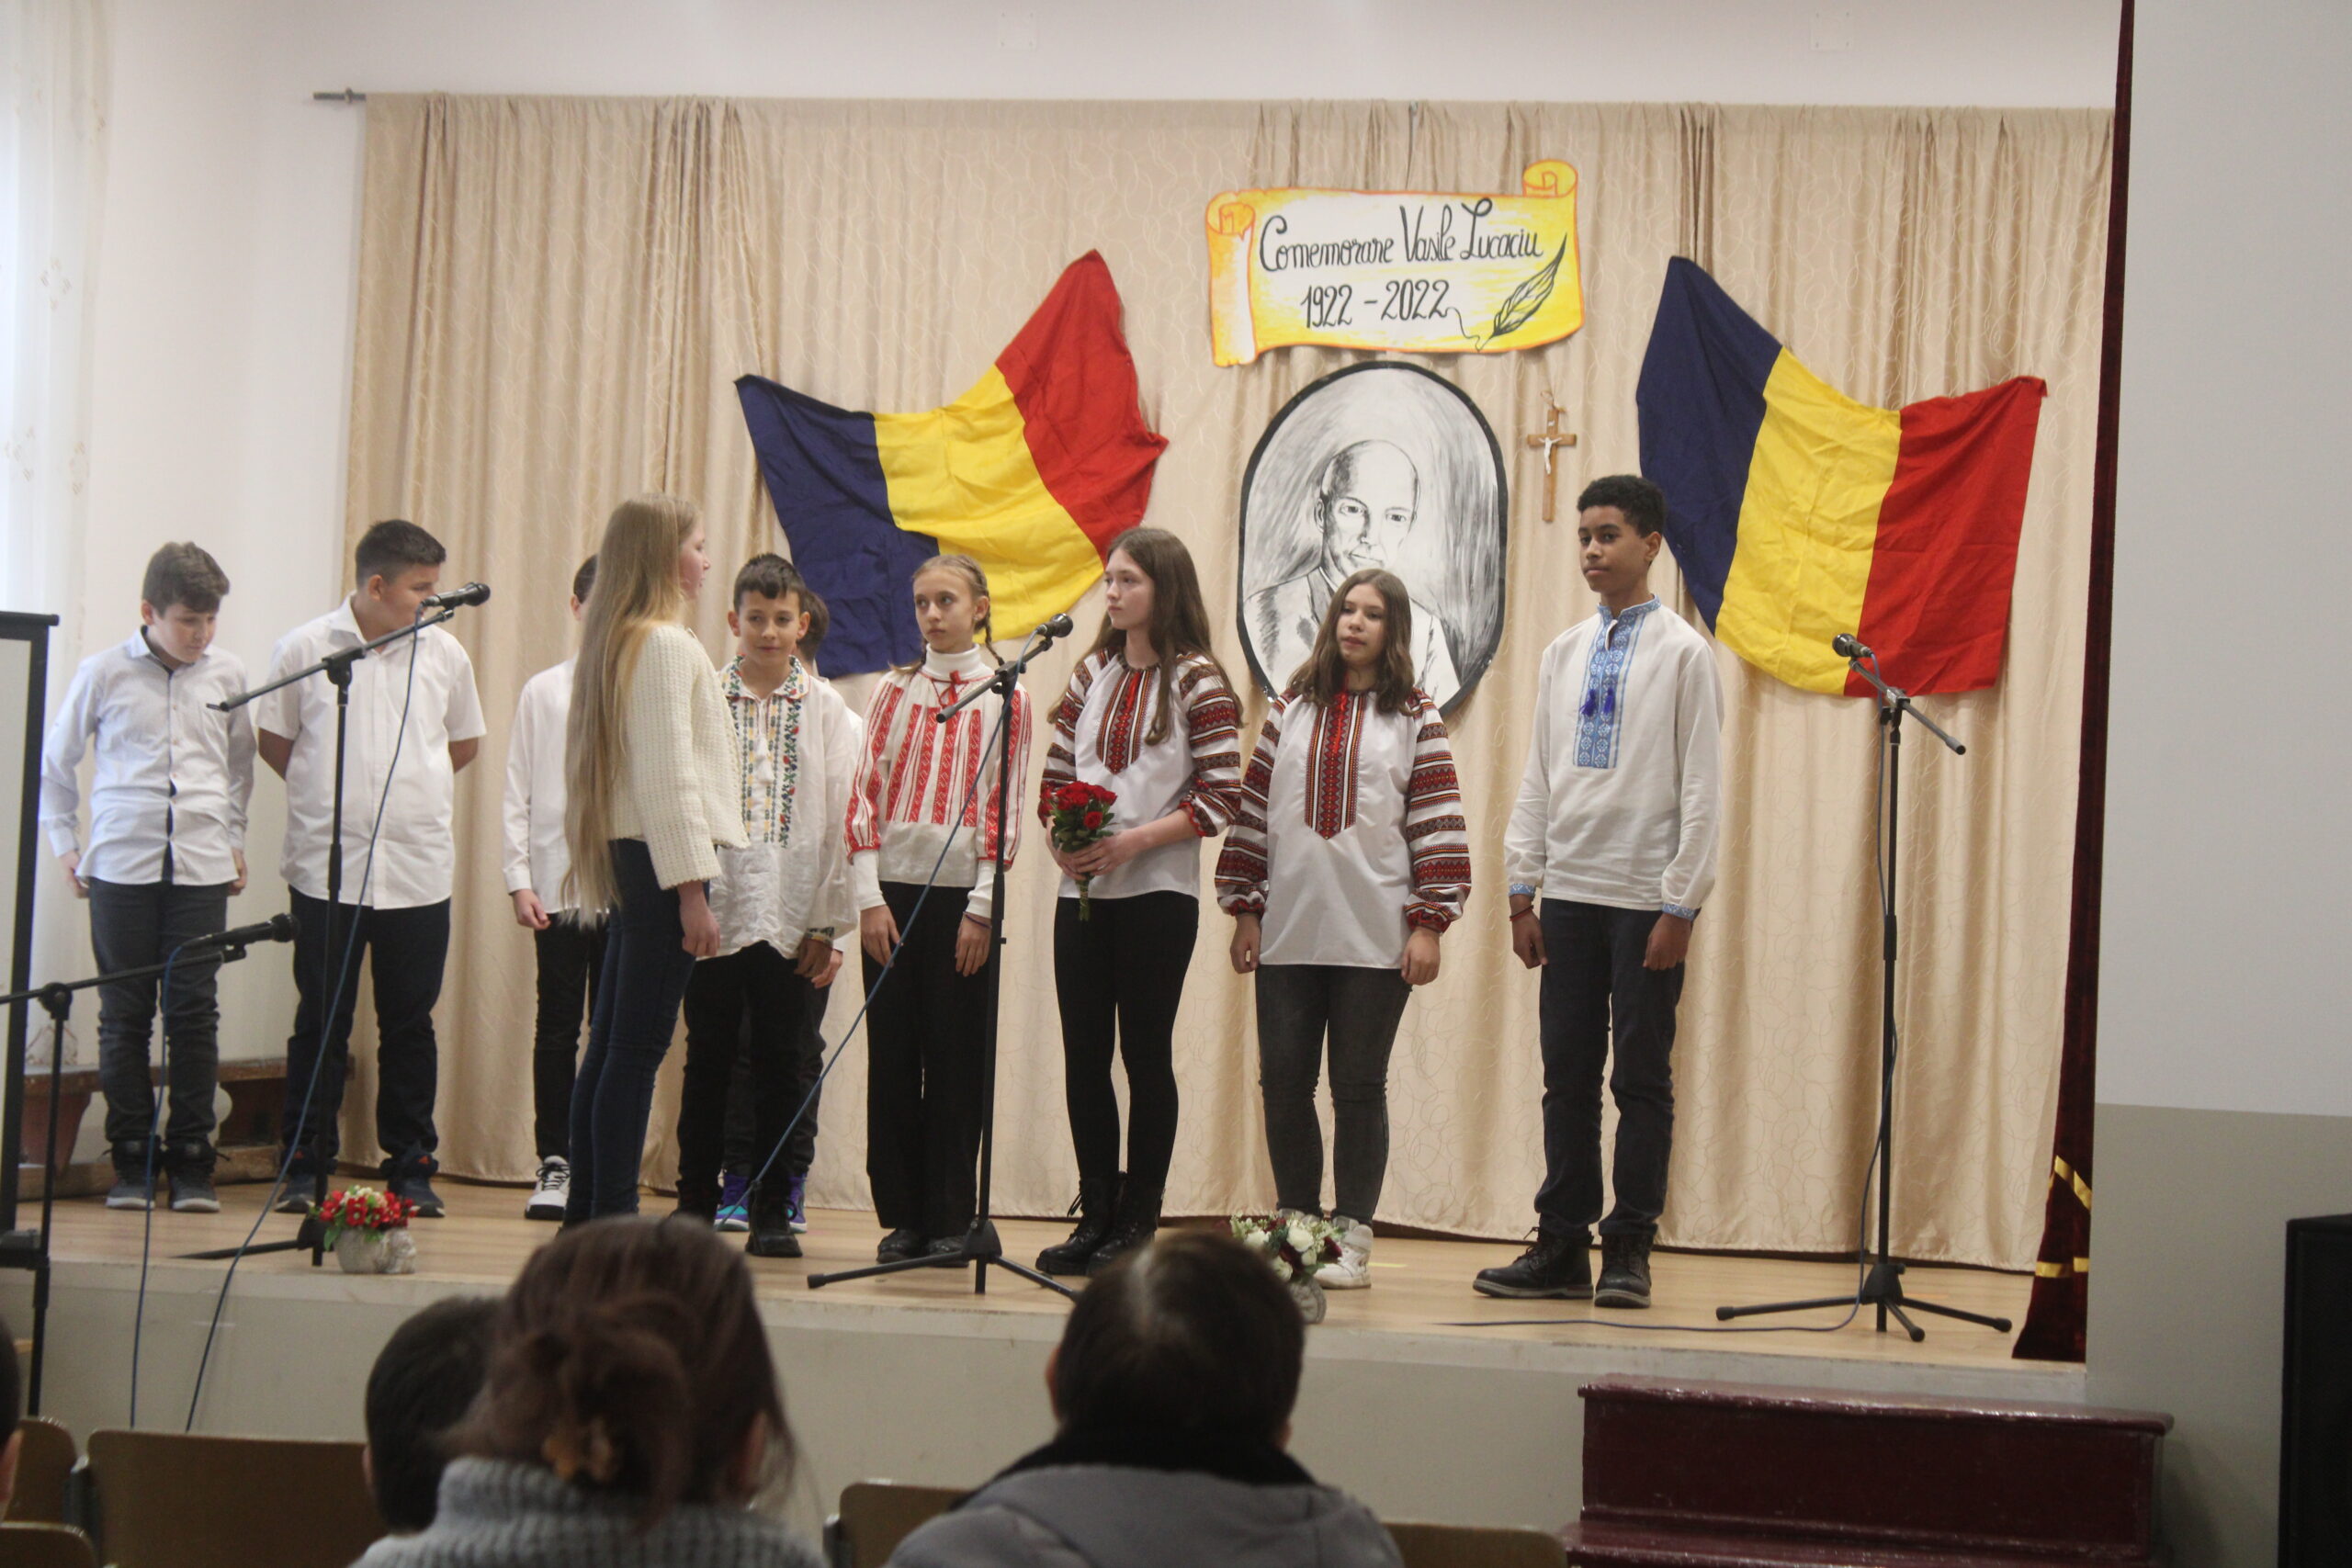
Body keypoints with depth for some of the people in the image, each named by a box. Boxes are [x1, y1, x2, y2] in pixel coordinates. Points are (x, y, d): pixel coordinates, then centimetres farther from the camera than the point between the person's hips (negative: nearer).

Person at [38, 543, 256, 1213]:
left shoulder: (228, 674, 6)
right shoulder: (104, 673, 0)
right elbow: (55, 762, 12)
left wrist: (234, 840, 19)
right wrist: (66, 844, 9)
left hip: (201, 867, 1)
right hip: (121, 867, -1)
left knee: (195, 1012, -2)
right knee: (125, 1014, 2)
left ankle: (191, 1163, 5)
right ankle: (132, 1163, 10)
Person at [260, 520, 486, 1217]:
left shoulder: (445, 654, 4)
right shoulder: (305, 649, -2)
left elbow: (465, 743, 19)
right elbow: (273, 740, 9)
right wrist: (332, 794, 9)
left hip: (419, 871, 2)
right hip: (327, 867, -2)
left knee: (410, 1026, 6)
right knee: (321, 1023, 3)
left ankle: (411, 1167, 12)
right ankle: (305, 1166, 11)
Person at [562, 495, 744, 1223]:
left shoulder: (614, 642, 17)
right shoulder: (667, 645, -11)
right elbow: (669, 774, -16)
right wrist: (694, 889, -17)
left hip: (624, 858, 10)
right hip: (660, 858, -10)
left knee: (611, 1045, 11)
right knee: (639, 1048, -9)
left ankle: (587, 1213, 15)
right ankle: (613, 1218, -8)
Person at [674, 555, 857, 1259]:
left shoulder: (826, 709, 5)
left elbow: (840, 818, 4)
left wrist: (827, 921, 0)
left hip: (790, 915, 0)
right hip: (712, 909, 0)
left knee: (780, 1064, 5)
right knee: (707, 1059, 6)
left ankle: (771, 1209, 12)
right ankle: (696, 1202, 16)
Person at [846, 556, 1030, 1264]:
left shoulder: (1005, 697, 3)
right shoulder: (894, 690, 10)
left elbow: (1003, 809, 0)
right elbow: (864, 792, 5)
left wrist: (981, 907, -7)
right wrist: (869, 897, -4)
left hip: (962, 893, -2)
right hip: (892, 891, 2)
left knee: (956, 1058, 0)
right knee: (892, 1055, 2)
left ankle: (950, 1220, 7)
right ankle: (901, 1217, 10)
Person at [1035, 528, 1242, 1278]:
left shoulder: (1197, 681, -5)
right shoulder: (1092, 674, 12)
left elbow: (1219, 797, -10)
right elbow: (1055, 775, 14)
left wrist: (1131, 842, -18)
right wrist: (1061, 838, -6)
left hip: (1158, 892, -5)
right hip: (1082, 890, 5)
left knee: (1146, 1052, 0)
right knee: (1083, 1053, 5)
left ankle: (1139, 1219, 8)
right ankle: (1096, 1215, 14)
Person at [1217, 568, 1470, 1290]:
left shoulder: (1415, 719, 5)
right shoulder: (1290, 711, 12)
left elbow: (1438, 824, 0)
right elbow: (1253, 810, 12)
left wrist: (1428, 924, -7)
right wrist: (1245, 910, 6)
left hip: (1375, 937, -2)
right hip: (1288, 933, 3)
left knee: (1358, 1087, 1)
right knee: (1283, 1081, 1)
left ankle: (1350, 1238, 8)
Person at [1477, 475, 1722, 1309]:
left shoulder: (1683, 653, -3)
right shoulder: (1564, 653, 13)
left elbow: (1702, 788, -6)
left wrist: (1681, 905, -11)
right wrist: (1523, 892, 8)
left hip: (1646, 898, -5)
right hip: (1569, 895, 5)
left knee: (1642, 1077, 1)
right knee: (1567, 1076, 7)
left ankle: (1629, 1249, 7)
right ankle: (1562, 1246, 12)